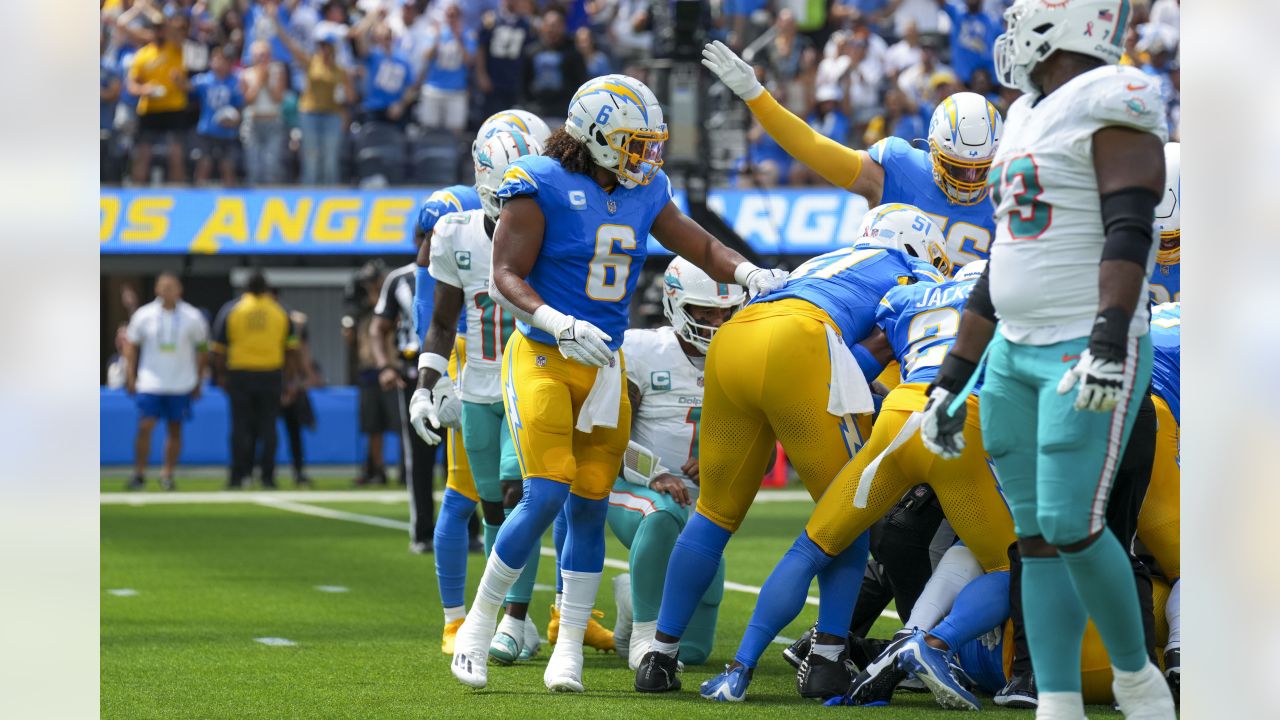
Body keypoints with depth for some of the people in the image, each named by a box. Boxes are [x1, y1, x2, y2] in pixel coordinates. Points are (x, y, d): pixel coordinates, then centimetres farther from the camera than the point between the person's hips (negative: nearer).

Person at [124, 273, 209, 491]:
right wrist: (131, 376, 1)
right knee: (145, 427, -9)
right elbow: (131, 347, 7)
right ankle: (139, 474, 0)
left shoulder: (192, 317, -2)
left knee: (175, 430, 5)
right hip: (150, 383, -1)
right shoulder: (144, 315, -2)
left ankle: (168, 474, 16)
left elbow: (202, 350, 7)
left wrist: (198, 381, 6)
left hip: (181, 384, 1)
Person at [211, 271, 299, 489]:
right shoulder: (280, 312, 6)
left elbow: (218, 349, 1)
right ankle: (267, 477, 2)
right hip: (271, 375, 1)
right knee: (268, 426, 4)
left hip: (240, 375, -1)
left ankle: (239, 475, -1)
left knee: (241, 426, 3)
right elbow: (292, 348, 7)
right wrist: (290, 376, 13)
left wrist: (221, 375, 9)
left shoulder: (230, 310, 2)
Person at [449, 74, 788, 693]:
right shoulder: (541, 187, -12)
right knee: (546, 496, -17)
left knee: (589, 505, 3)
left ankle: (569, 648, 11)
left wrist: (752, 275, -3)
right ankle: (478, 626, 0)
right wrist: (562, 326, -29)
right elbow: (505, 277, -15)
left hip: (604, 364, 6)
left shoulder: (642, 192, 6)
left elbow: (701, 247, 17)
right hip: (542, 358, -6)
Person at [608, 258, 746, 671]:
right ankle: (644, 635, -26)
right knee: (664, 513, -44)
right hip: (634, 491, -4)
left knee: (693, 651, 2)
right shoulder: (641, 352, -9)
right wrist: (655, 475, -29)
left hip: (704, 507, 5)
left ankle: (634, 595, 34)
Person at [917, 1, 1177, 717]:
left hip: (1090, 357, -9)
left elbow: (1130, 229, -22)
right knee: (1036, 537, 4)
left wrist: (1110, 341, -33)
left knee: (1071, 529, -13)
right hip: (1018, 356, 9)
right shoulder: (1029, 120, 18)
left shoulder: (1112, 105, -10)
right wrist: (953, 379, 22)